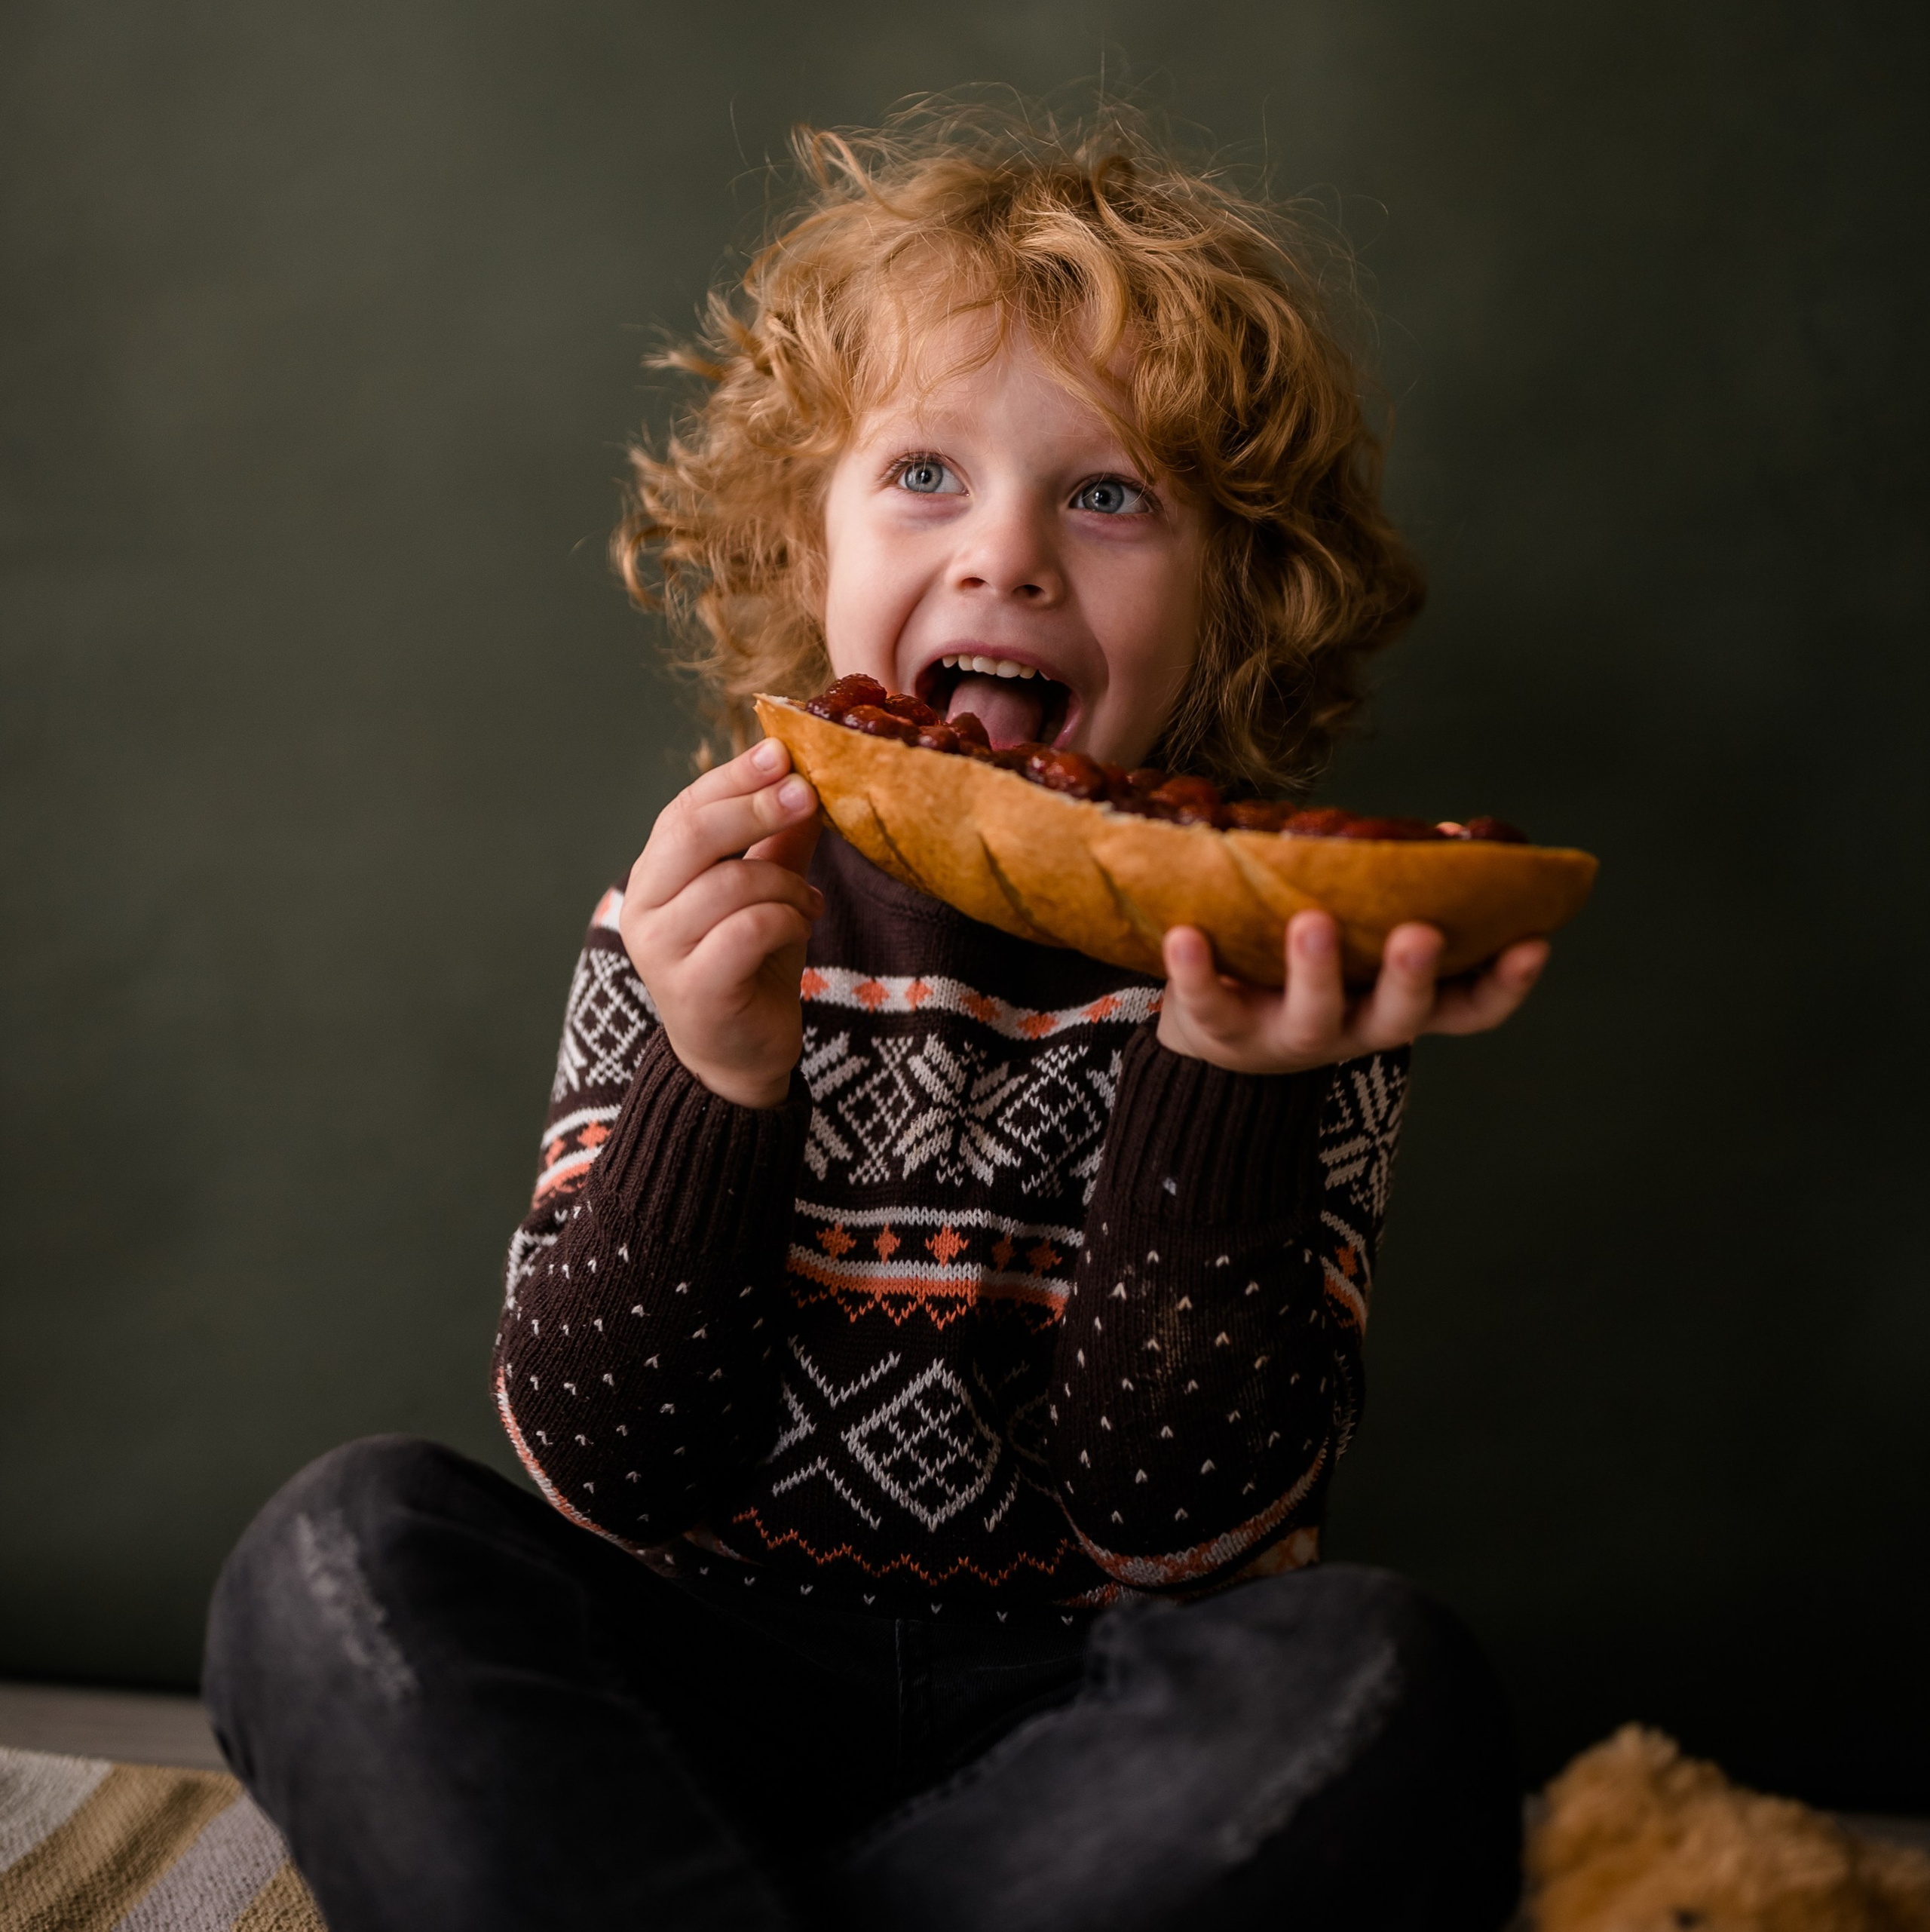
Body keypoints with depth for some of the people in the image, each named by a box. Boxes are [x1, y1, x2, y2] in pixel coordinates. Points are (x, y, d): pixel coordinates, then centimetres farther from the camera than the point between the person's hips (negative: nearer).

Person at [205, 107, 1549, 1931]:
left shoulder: (1277, 966, -5)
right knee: (351, 1543, -23)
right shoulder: (693, 927, -2)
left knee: (1377, 1682, -30)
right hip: (704, 1687, 0)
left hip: (1082, 1712, 1)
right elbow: (608, 1481, -9)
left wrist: (1218, 1087, -28)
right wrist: (714, 1081, -25)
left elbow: (1167, 1521, -13)